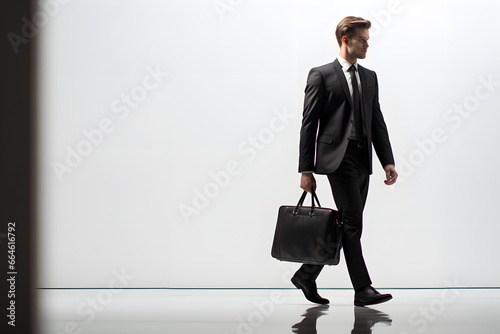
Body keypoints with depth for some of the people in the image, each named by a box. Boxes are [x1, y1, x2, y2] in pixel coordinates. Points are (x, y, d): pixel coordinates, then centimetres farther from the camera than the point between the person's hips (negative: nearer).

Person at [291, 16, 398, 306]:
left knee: (347, 225, 8)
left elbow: (378, 121, 17)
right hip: (338, 157, -6)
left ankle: (306, 275, 21)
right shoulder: (321, 75, 0)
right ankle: (363, 289, -5)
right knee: (353, 223, -10)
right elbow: (308, 124, -3)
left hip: (363, 159, 7)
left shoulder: (370, 77, 18)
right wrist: (306, 170, -7)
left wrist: (388, 161, 6)